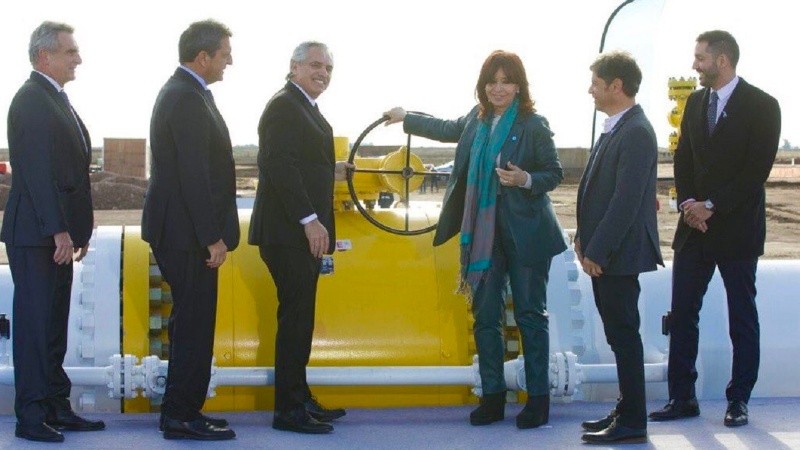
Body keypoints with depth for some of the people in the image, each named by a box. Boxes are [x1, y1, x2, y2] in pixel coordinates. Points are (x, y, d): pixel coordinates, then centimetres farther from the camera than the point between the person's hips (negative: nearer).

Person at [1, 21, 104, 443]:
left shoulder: (57, 100, 17)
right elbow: (38, 171, -20)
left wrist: (78, 229, 17)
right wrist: (59, 230, -22)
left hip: (58, 232, 10)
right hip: (36, 234, -10)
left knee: (54, 324, 13)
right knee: (35, 321, -4)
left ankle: (56, 408, 20)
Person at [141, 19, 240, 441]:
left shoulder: (182, 92, 16)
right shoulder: (187, 100, -18)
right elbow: (194, 176, -22)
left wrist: (212, 233, 17)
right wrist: (213, 237, -20)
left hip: (183, 230, 11)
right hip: (186, 232, -11)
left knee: (191, 322, 15)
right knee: (194, 323, -4)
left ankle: (181, 411, 23)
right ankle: (181, 416, 3)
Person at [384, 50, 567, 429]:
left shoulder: (533, 125, -9)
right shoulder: (477, 120, 8)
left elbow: (554, 174, -5)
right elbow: (446, 130, 28)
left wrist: (526, 180, -24)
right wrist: (406, 118, 39)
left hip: (526, 234, -5)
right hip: (483, 233, 6)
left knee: (530, 314, 1)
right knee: (485, 315, 7)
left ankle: (538, 398, 10)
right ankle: (492, 397, 16)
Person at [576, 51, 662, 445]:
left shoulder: (636, 132, -17)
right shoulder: (614, 128, 13)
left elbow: (627, 200, -22)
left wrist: (596, 250, -20)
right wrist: (584, 237, 13)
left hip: (619, 253, -9)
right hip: (603, 252, 9)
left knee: (623, 334, -3)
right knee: (618, 334, 15)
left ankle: (632, 423, 4)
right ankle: (627, 410, 24)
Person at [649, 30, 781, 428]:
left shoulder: (761, 106, -7)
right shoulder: (695, 103, 11)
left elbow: (757, 170, -13)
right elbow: (683, 158, 11)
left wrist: (711, 206, -15)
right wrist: (688, 203, -5)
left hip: (736, 228, -5)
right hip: (694, 225, 5)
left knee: (742, 318, 5)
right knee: (682, 314, 3)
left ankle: (738, 401, 12)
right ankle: (682, 397, 9)